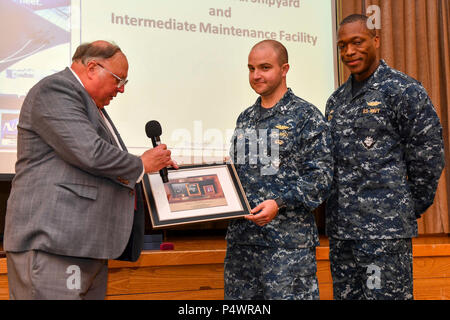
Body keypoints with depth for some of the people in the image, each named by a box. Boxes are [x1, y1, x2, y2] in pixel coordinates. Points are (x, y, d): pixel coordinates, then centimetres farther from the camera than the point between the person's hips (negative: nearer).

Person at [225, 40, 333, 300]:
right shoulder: (245, 118, 16)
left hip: (288, 240, -6)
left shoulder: (306, 116, -4)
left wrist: (280, 203, -19)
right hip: (241, 236, 6)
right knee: (238, 296, 11)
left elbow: (321, 175, -10)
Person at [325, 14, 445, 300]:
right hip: (340, 228, 7)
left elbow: (429, 154, -6)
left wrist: (414, 206, -1)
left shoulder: (405, 91, -5)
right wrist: (339, 206, 14)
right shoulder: (337, 100, 16)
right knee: (345, 294, 12)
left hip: (386, 227, -7)